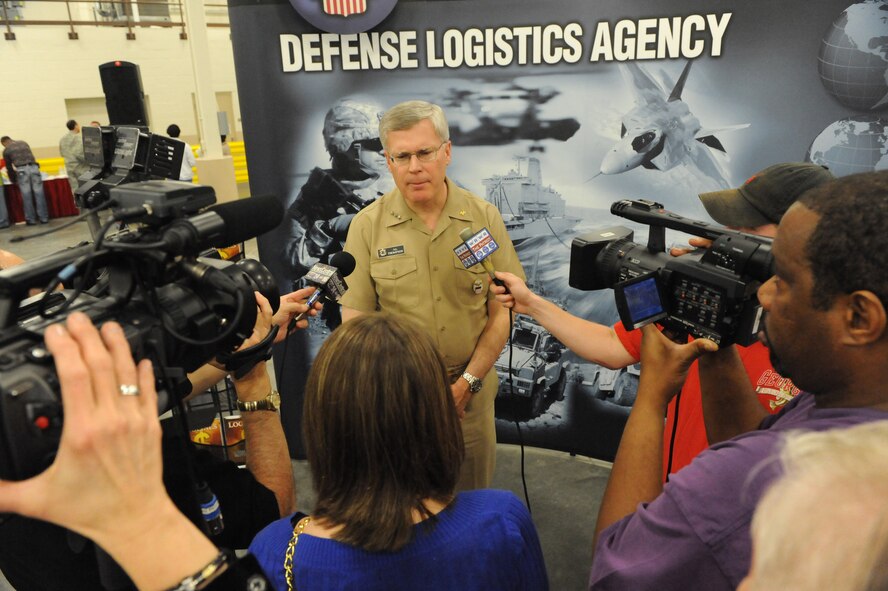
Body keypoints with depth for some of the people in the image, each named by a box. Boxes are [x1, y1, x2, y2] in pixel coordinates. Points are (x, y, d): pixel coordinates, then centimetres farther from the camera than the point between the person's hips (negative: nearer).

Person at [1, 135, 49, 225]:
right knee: (39, 193, 2)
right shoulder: (24, 143, 22)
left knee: (26, 196, 2)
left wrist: (14, 181, 29)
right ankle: (44, 217, 3)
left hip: (21, 170, -2)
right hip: (33, 167, 3)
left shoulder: (6, 150, 13)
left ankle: (31, 219, 5)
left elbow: (9, 166, 18)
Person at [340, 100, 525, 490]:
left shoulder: (484, 217, -5)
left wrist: (466, 384, -9)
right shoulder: (367, 226, -7)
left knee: (472, 498, 18)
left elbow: (502, 312, -3)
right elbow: (355, 323, -6)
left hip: (472, 389, 1)